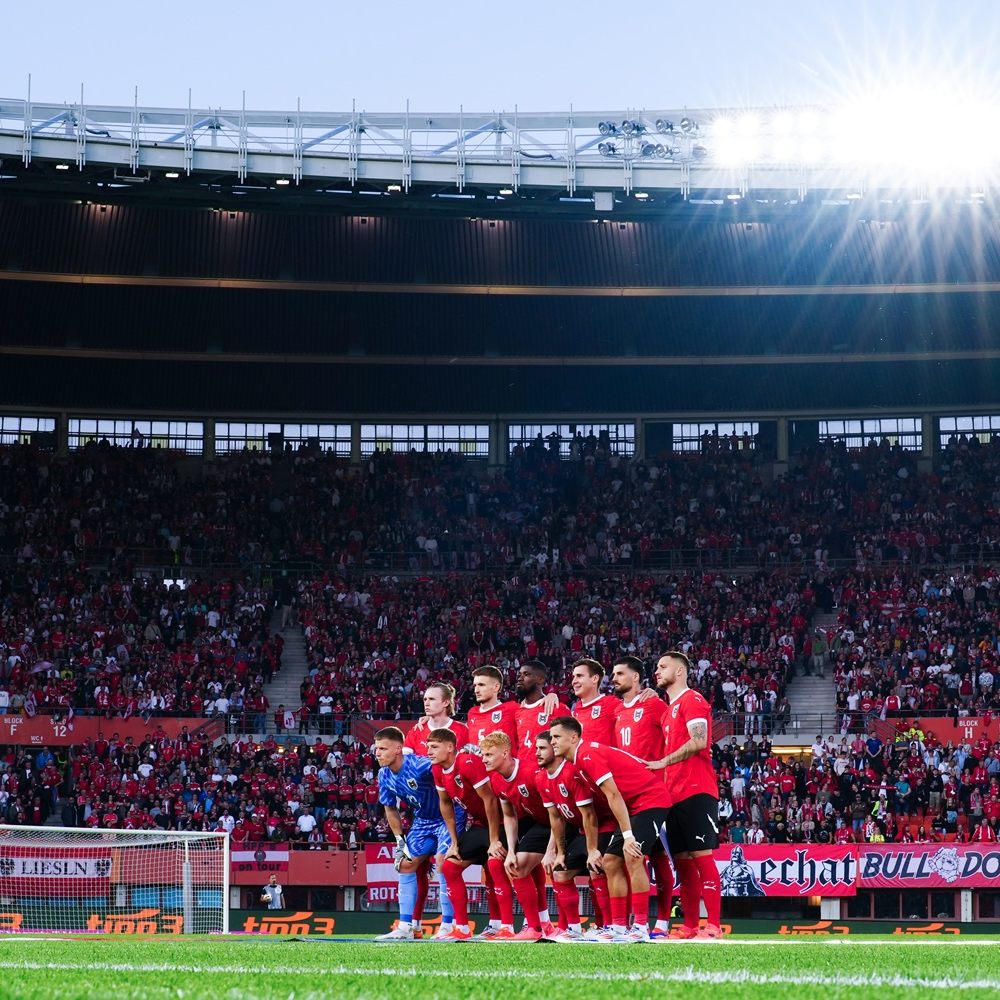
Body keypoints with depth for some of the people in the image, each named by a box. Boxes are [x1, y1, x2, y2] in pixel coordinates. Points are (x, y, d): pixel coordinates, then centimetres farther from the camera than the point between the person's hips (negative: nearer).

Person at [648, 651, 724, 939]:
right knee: (682, 860, 7)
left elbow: (699, 742, -18)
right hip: (675, 795, 9)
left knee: (701, 856, -11)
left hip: (696, 792, -9)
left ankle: (713, 926, -13)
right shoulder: (669, 709, 23)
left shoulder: (691, 700, -5)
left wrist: (662, 762, -15)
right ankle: (690, 926, 10)